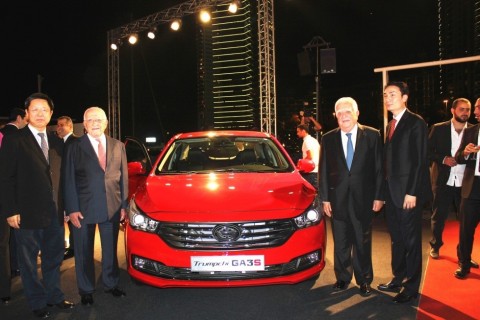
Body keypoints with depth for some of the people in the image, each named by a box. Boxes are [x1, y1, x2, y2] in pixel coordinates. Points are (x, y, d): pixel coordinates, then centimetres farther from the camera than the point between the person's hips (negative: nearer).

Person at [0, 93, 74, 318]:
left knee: (54, 258, 16)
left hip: (55, 214, 5)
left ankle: (54, 295, 32)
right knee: (29, 262, 10)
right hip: (27, 214, -4)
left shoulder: (57, 142, 9)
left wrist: (64, 206, 5)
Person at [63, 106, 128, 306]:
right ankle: (86, 291, 26)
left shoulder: (118, 146, 6)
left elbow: (123, 177, 7)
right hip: (83, 209, -2)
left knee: (110, 250, 15)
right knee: (84, 253, 10)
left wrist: (124, 205, 2)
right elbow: (68, 180, -4)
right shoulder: (74, 147, -2)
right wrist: (72, 209, -10)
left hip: (112, 209, 2)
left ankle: (111, 284, 32)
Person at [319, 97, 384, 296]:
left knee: (363, 242, 9)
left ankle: (364, 280, 24)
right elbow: (323, 171, 5)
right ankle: (342, 278, 25)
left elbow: (379, 168, 0)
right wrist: (324, 198, 2)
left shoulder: (372, 136, -1)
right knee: (340, 243, 10)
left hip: (363, 199, -1)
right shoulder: (328, 139, 4)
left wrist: (379, 196, -3)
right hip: (338, 199, 2)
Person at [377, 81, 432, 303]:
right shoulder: (390, 125, 15)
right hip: (392, 193, 8)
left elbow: (421, 160, -14)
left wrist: (412, 192, -18)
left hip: (408, 193, -8)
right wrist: (385, 190, 11)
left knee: (411, 240, 3)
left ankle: (411, 287, 14)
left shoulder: (416, 123, -9)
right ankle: (398, 279, 28)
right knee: (396, 239, 16)